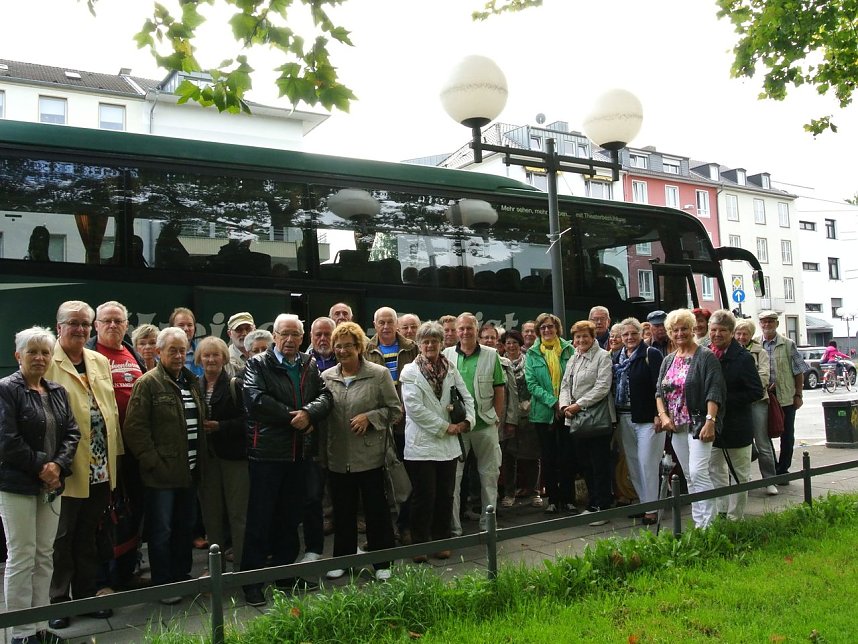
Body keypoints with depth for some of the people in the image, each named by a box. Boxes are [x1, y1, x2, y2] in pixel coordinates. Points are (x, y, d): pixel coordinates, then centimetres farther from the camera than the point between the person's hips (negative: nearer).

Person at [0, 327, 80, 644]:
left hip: (51, 483, 6)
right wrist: (40, 467, -14)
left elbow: (72, 432, 8)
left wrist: (58, 466, -7)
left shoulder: (57, 391, 11)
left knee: (45, 556, 10)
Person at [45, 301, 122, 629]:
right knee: (61, 538, 6)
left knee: (88, 536, 17)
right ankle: (57, 601, 21)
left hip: (100, 468, 6)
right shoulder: (47, 363, -8)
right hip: (67, 469, -6)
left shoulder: (101, 362, 12)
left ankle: (86, 595, 30)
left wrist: (114, 455, 10)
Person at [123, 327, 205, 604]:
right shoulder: (148, 383, -9)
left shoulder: (192, 382, 13)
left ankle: (182, 576, 31)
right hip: (161, 474, -7)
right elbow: (135, 428, -15)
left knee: (186, 527, 17)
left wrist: (200, 456, 13)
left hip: (189, 472, 7)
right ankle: (163, 585, 16)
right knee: (161, 531, 4)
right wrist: (152, 461, -17)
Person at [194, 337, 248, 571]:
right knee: (211, 513, 11)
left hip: (234, 455, -4)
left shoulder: (235, 385, -4)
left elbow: (246, 419, -10)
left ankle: (240, 565, 10)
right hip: (205, 457, 4)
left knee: (238, 513, 0)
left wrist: (220, 426, -17)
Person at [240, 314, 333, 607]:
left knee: (291, 517, 16)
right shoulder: (258, 365, -4)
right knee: (260, 517, 2)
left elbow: (325, 396, 2)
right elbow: (255, 400, -20)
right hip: (267, 451, -5)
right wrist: (294, 418, -16)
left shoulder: (310, 365, 11)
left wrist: (309, 414, -19)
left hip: (299, 452, 5)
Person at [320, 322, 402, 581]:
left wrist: (369, 417, -17)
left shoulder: (379, 374, -5)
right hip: (337, 458, 3)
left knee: (376, 509, 7)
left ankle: (382, 563, 21)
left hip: (370, 456, -3)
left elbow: (395, 410, -1)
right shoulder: (326, 377, 5)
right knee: (342, 511, 15)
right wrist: (322, 453, 7)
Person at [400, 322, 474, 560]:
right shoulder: (410, 372, -5)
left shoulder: (451, 369, 10)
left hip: (448, 444, 5)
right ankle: (420, 544, 14)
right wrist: (445, 426, -12)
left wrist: (467, 420, -7)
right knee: (424, 497, 0)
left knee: (445, 495, 10)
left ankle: (442, 541, 23)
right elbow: (414, 407, -13)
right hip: (421, 444, -4)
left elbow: (466, 397, 12)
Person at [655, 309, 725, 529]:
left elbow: (714, 391, -14)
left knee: (698, 473, -15)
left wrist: (710, 421, -21)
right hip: (677, 426, 7)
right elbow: (659, 391, 14)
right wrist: (663, 415, -1)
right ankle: (698, 523, 19)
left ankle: (708, 523, -8)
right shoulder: (669, 360, 14)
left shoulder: (705, 356, -7)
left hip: (699, 424, -7)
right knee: (689, 477, 11)